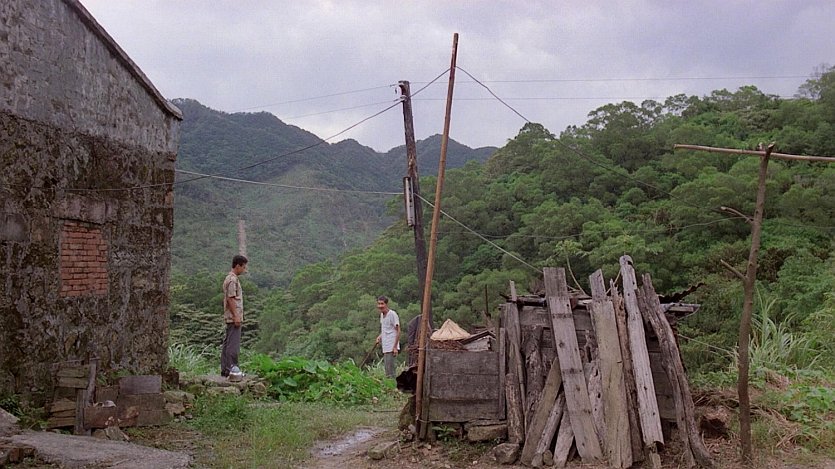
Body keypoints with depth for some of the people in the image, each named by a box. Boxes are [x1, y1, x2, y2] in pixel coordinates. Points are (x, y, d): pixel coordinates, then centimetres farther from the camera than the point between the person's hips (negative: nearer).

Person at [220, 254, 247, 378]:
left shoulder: (230, 279, 17)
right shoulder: (233, 280, -14)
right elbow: (230, 299, -19)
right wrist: (236, 317, -20)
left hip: (230, 318, 11)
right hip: (233, 318, -11)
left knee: (227, 343, 11)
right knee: (233, 344, -9)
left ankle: (224, 370, 14)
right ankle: (231, 369, -8)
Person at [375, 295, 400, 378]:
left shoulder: (392, 314, -12)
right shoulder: (381, 314, 14)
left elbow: (398, 331, -13)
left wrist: (395, 347, -17)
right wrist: (380, 336, 7)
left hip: (391, 347, -9)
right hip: (385, 347, 9)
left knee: (389, 370, -10)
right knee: (387, 369, 12)